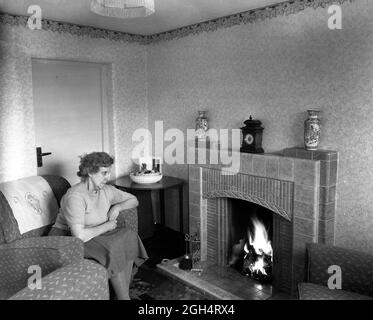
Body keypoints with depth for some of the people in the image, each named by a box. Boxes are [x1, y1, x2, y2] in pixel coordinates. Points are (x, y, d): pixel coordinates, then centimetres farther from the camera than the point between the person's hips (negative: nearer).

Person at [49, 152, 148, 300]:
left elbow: (134, 200, 12)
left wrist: (118, 207, -9)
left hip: (97, 234, 7)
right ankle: (124, 297, -12)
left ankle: (124, 293, -13)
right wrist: (107, 226, -20)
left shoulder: (106, 190, -3)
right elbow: (79, 236, -33)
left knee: (129, 237, -17)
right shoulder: (75, 197, -26)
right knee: (113, 249, -28)